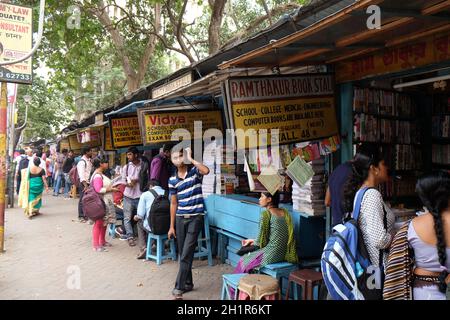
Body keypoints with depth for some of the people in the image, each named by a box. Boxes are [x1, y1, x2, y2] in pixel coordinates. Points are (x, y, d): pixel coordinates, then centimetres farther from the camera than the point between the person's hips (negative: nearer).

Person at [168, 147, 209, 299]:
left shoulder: (194, 171, -4)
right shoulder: (172, 180, 5)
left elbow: (206, 171, -30)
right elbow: (174, 204, 9)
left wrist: (191, 159, -19)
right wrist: (171, 226, 9)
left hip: (195, 217, -5)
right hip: (180, 218, 5)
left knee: (186, 254, -8)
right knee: (182, 253, 12)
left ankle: (179, 287, -2)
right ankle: (188, 283, 28)